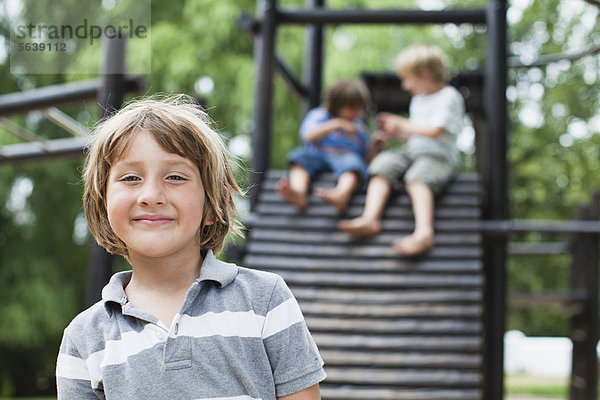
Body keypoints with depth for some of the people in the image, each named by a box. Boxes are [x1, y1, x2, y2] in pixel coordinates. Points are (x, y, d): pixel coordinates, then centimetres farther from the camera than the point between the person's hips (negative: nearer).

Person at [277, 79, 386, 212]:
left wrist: (375, 147, 4)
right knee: (300, 156, -32)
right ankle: (298, 193, -62)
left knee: (352, 162, -36)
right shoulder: (318, 115, 18)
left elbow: (364, 157, 23)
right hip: (317, 154, 0)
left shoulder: (359, 128, 28)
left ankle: (342, 194, -71)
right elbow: (309, 136, -4)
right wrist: (336, 124, -9)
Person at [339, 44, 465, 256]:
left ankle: (424, 232, -57)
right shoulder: (418, 100, 27)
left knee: (417, 177, -37)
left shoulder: (449, 96, -2)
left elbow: (435, 131, -14)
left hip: (439, 156, -8)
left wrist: (403, 124, -4)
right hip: (412, 152, 8)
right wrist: (397, 132, 13)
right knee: (383, 164, -20)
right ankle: (370, 218, -37)